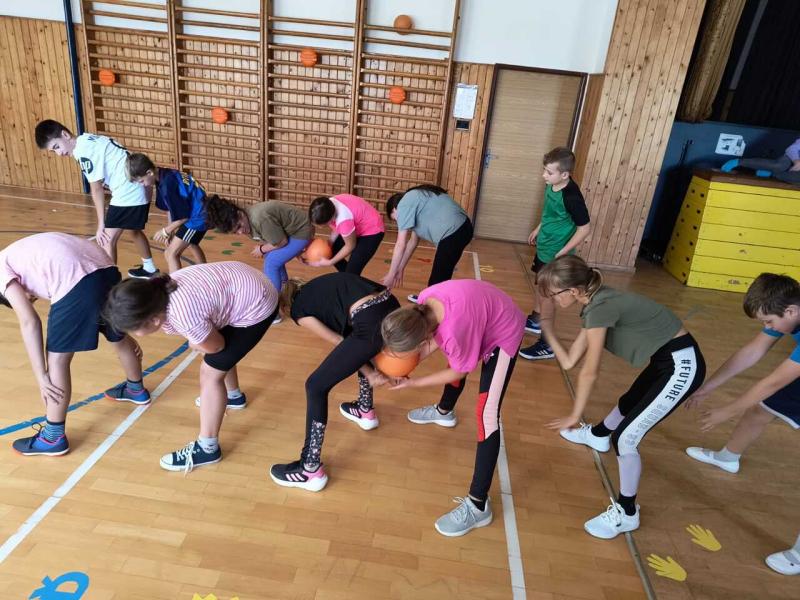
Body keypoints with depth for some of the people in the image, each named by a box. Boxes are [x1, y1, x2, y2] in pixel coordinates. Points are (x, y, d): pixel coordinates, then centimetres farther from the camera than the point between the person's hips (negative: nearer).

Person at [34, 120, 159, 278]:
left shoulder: (84, 150, -14)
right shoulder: (87, 141, 15)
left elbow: (97, 189, -14)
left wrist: (101, 225, -10)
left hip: (128, 193, -11)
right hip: (139, 189, 11)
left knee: (107, 240, -7)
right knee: (134, 230, 28)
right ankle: (149, 268, 44)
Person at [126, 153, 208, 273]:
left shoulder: (167, 184, -27)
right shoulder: (164, 175, 2)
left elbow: (183, 216, -20)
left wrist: (166, 231, -7)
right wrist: (170, 231, 6)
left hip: (198, 216, -11)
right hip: (199, 212, 11)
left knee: (171, 254, -8)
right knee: (192, 244, 34)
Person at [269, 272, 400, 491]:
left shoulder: (298, 309, 11)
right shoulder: (317, 288, 32)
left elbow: (338, 342, 10)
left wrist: (368, 373, 16)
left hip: (371, 323, -8)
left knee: (316, 386, 6)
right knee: (359, 349, 40)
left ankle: (311, 470, 14)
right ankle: (365, 412, 54)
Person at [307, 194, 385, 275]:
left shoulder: (343, 220, -39)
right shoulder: (328, 206, -18)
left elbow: (350, 246, -22)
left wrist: (329, 262, -18)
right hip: (357, 225, 8)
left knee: (352, 271, -16)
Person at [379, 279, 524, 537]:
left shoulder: (455, 330, -42)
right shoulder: (424, 301, -22)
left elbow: (458, 371, -20)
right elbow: (437, 337, -1)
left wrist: (413, 382, -12)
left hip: (504, 334, -9)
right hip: (488, 315, 9)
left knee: (487, 414, -12)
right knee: (454, 358, 31)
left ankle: (478, 505, -4)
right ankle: (444, 411, 64)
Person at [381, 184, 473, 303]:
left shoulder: (404, 205, -4)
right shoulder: (414, 199, 24)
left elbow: (400, 245, -6)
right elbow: (413, 241, 25)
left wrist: (391, 274, 2)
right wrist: (400, 269, 27)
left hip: (452, 233, -10)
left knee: (438, 278, 0)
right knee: (439, 273, 25)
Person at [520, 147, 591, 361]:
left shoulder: (571, 196, -28)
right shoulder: (551, 185, -3)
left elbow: (585, 228, -22)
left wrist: (561, 253, -23)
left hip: (555, 254, -9)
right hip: (544, 247, 9)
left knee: (546, 294, -1)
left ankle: (547, 344, 10)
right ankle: (536, 321, 46)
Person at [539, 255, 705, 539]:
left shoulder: (601, 307, -25)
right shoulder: (595, 305, 4)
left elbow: (590, 372, -18)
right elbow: (569, 361, 6)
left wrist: (574, 416, -9)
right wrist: (546, 327, 3)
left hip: (682, 366, -10)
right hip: (666, 360, 10)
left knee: (625, 438, -8)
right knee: (628, 403, 31)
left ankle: (626, 513, 12)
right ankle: (598, 436, 61)